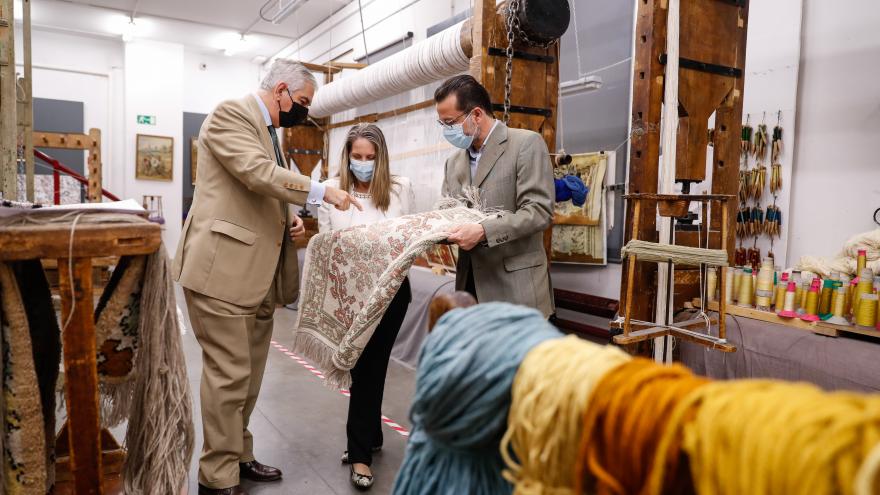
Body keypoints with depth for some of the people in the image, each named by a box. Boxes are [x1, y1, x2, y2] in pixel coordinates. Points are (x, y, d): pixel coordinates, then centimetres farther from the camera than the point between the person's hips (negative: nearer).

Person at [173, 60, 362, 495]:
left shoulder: (268, 131, 21)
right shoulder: (231, 114, -7)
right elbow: (258, 173, -22)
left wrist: (287, 220, 9)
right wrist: (321, 192, -18)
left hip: (258, 272, 9)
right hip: (222, 267, -9)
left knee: (248, 374, 15)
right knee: (229, 374, -4)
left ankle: (237, 457, 29)